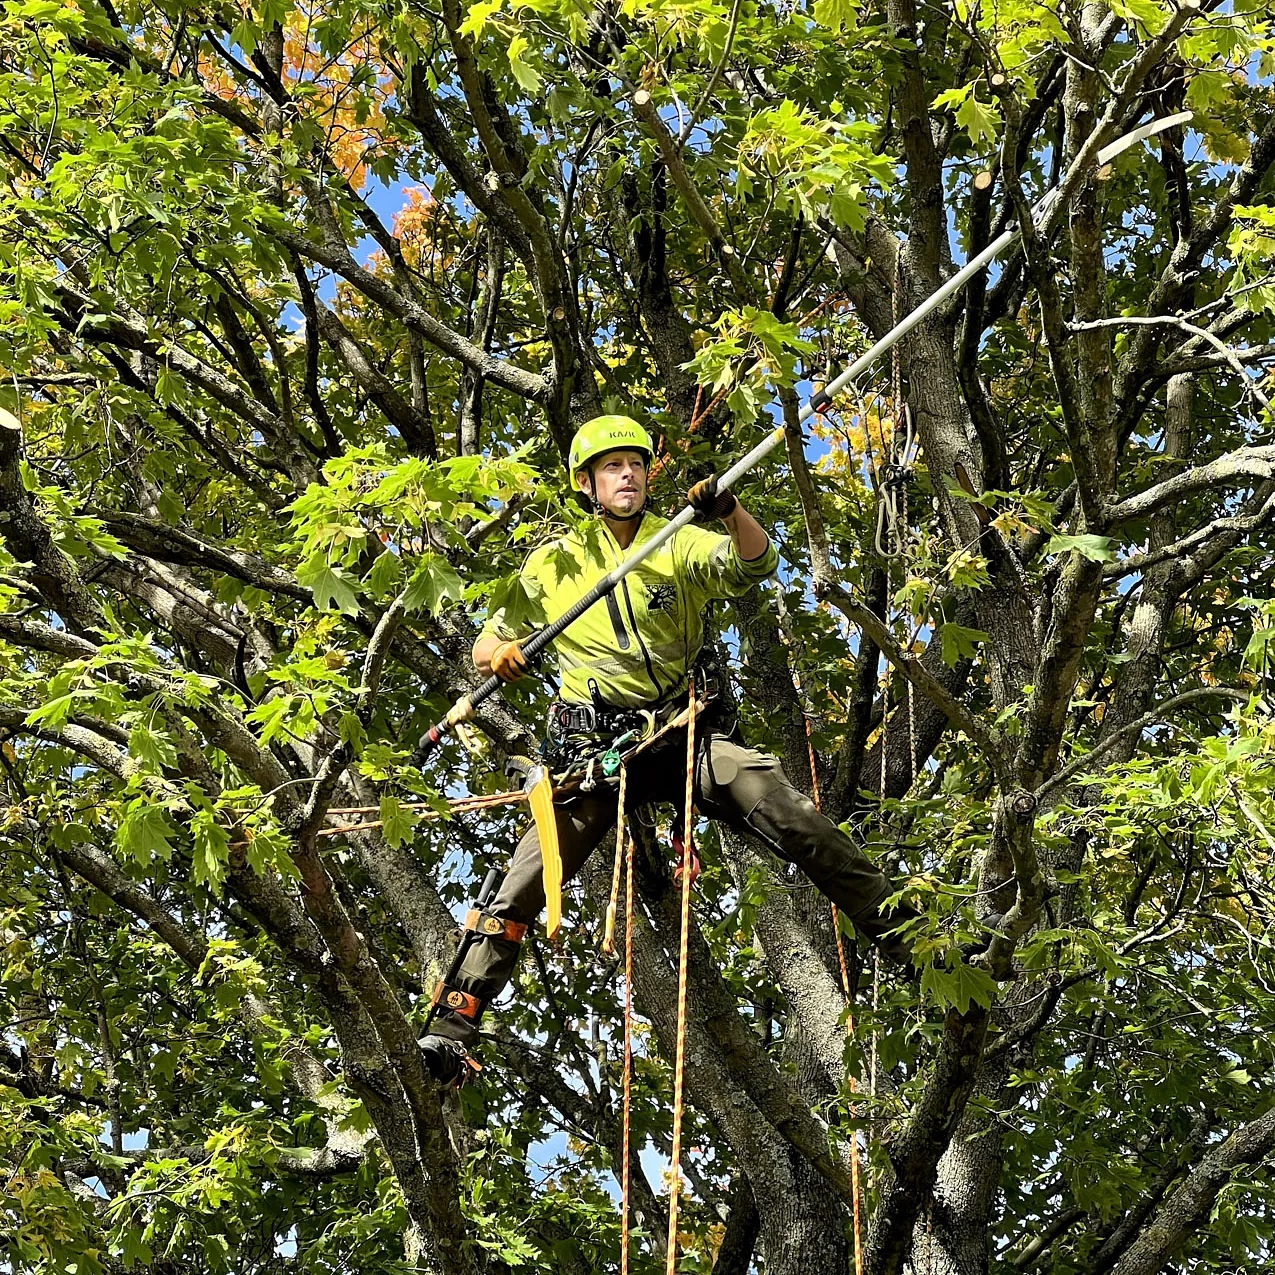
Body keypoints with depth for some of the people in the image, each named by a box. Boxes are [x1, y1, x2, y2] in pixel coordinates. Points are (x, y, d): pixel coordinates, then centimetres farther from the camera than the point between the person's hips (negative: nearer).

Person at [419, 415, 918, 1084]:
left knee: (799, 823, -15)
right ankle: (451, 1028, -5)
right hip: (596, 747, 0)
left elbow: (754, 564, -12)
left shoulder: (680, 543, 7)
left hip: (684, 735, 0)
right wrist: (500, 653, -11)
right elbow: (490, 641, 14)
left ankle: (903, 932, -5)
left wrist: (731, 512, -33)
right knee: (520, 890, -11)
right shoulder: (554, 562, 9)